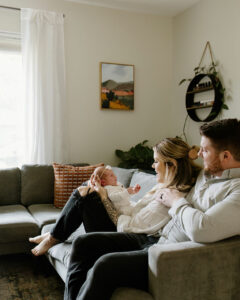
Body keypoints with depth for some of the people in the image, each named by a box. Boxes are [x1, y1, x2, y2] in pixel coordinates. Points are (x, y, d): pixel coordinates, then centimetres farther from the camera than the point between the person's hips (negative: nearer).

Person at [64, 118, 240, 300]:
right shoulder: (206, 173, 15)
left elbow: (201, 230, -30)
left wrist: (177, 202, -12)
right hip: (156, 239, 10)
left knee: (106, 264, -29)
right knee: (84, 243, 1)